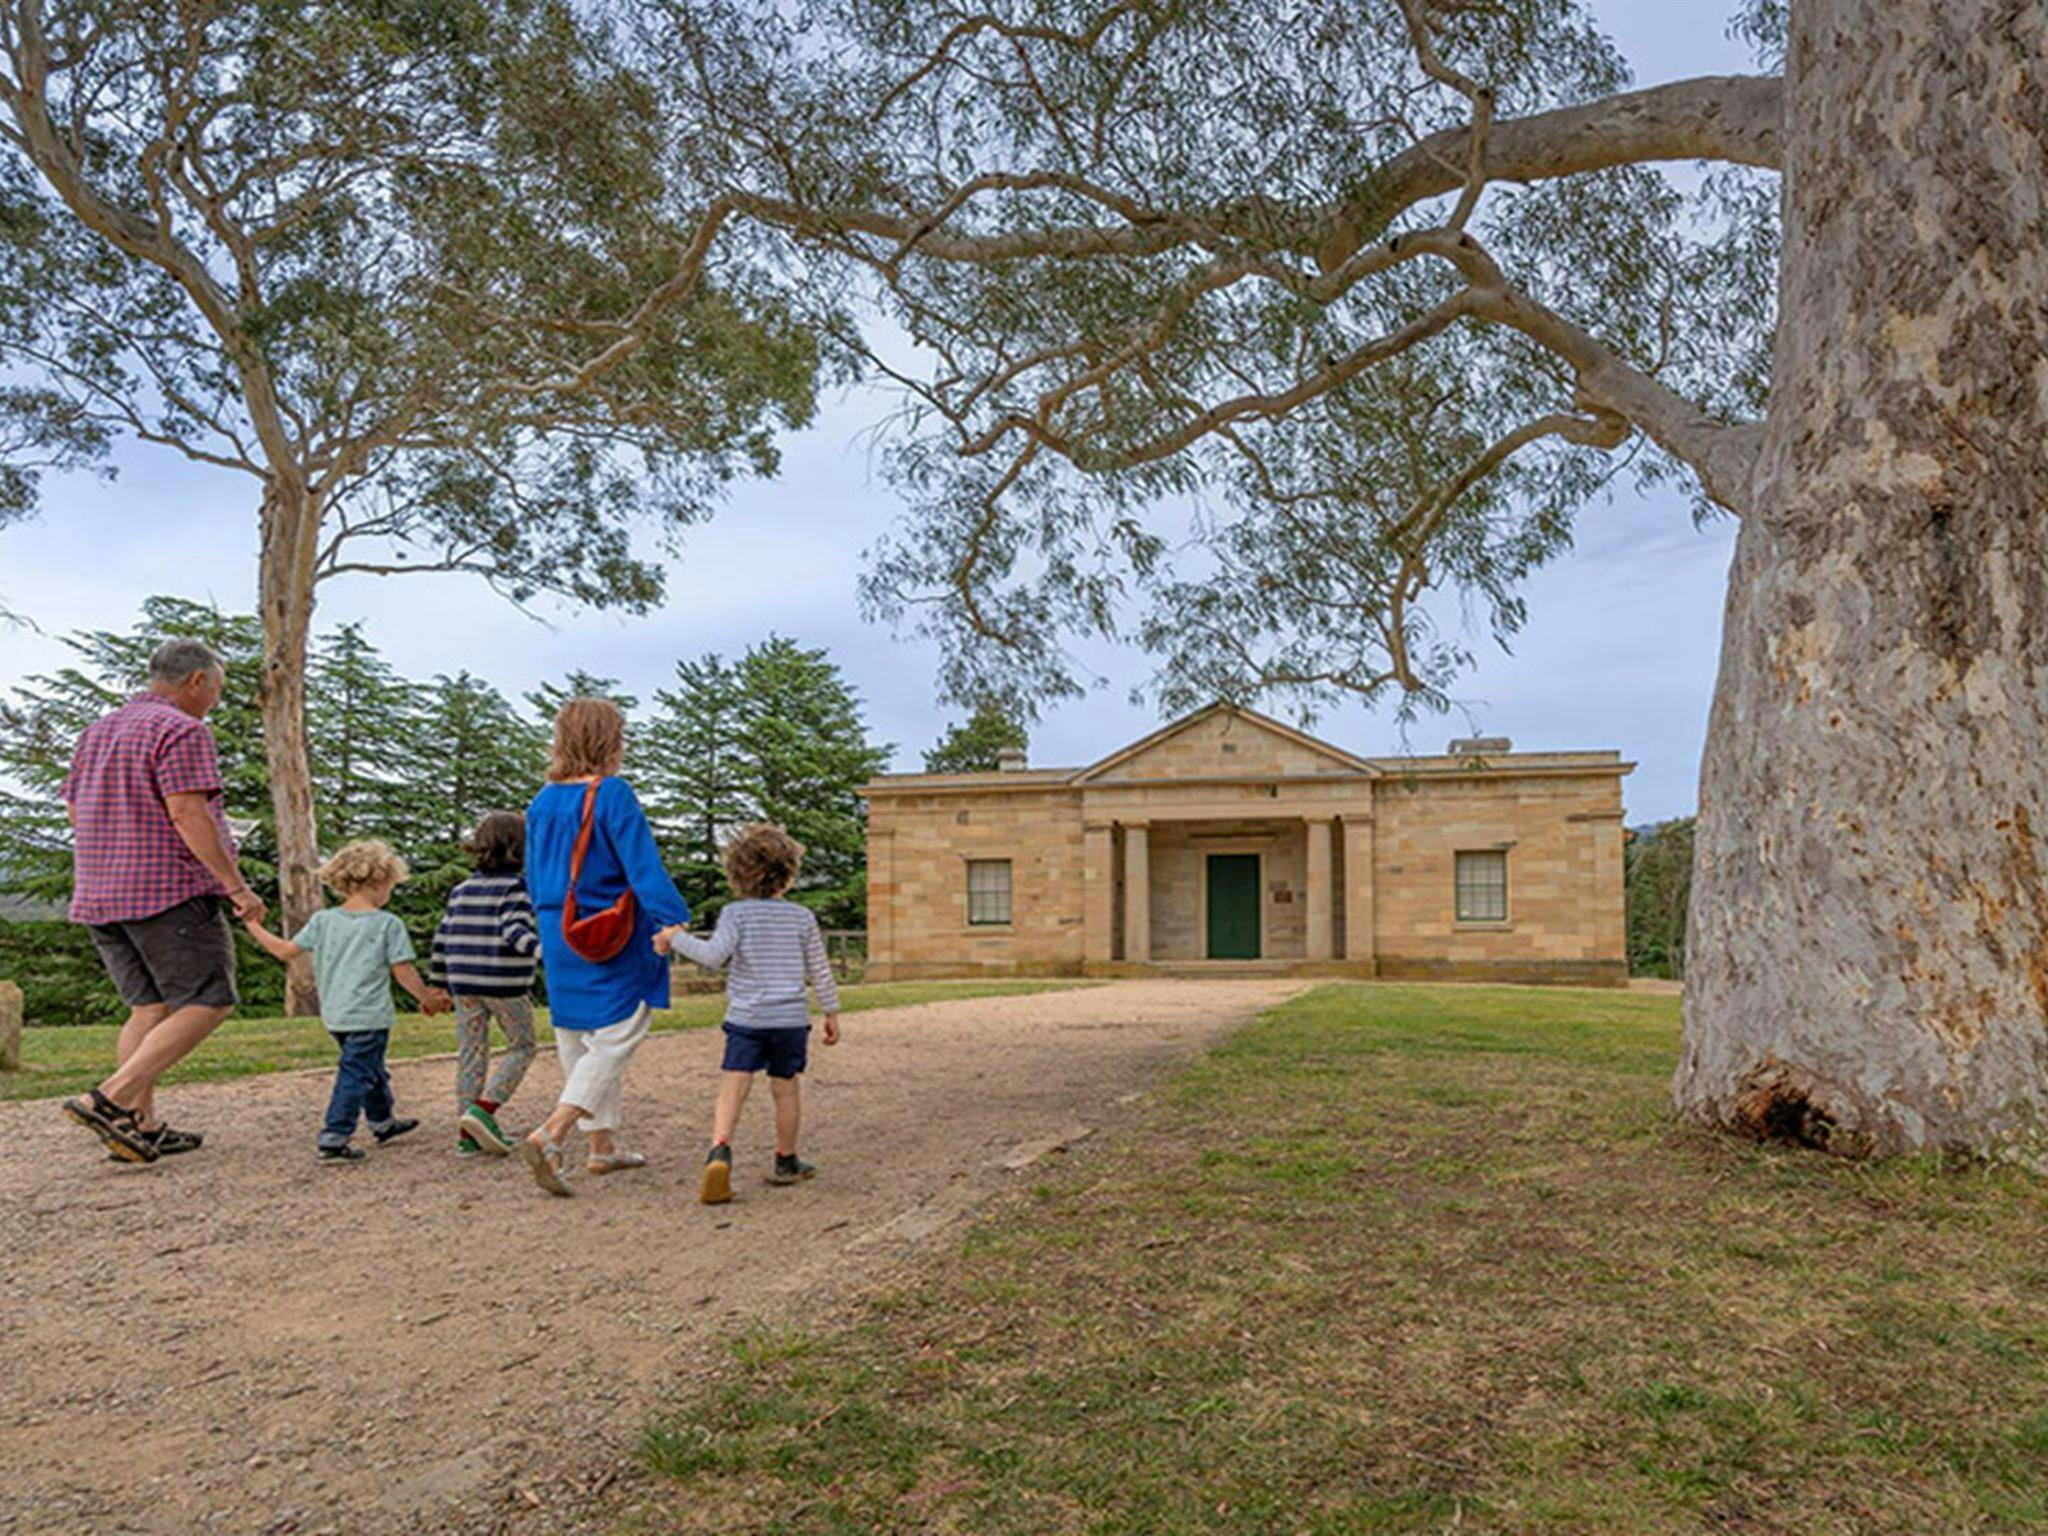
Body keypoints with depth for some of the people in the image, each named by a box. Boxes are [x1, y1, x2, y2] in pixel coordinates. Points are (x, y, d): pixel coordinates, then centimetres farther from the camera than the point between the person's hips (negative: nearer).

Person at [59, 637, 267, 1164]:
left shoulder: (98, 731, 17)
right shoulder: (182, 731, -10)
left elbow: (76, 810, 19)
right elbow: (188, 813, -19)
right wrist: (236, 885, -17)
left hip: (99, 897, 9)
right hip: (171, 893, -9)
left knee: (150, 1009, 13)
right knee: (208, 1003, -3)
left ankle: (143, 1126, 10)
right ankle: (109, 1099, -14)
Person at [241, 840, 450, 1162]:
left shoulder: (322, 920, 4)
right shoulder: (388, 924, -9)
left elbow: (286, 951, 8)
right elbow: (403, 972, -8)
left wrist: (254, 926, 21)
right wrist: (428, 998, 6)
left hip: (334, 1015, 7)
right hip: (369, 1016, -7)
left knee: (371, 1068, 22)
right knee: (355, 1075, -3)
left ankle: (384, 1122, 37)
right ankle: (334, 1139, -8)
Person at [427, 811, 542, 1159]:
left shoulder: (462, 890, 11)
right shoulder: (515, 886, -9)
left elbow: (443, 937, 13)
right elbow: (514, 930, -23)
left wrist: (437, 984, 20)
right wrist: (543, 949, -37)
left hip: (465, 985, 6)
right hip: (505, 986, -6)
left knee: (470, 1054, 10)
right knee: (522, 1047, 9)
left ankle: (467, 1135, 12)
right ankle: (483, 1110, -7)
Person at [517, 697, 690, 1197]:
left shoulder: (542, 802, 7)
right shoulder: (613, 795, -15)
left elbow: (535, 879, 15)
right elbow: (644, 868, -21)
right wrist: (678, 923, -21)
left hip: (560, 942, 8)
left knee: (578, 1041, 15)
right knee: (615, 1041, -2)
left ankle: (602, 1146, 27)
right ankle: (548, 1137, -14)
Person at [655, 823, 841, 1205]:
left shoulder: (735, 913, -2)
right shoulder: (802, 917, 4)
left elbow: (715, 955, -18)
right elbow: (819, 972, 7)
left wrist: (677, 939, -5)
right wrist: (831, 1012, 17)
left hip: (746, 1018, -1)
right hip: (791, 1018, 1)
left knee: (733, 1086, -6)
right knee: (785, 1089, 12)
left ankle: (719, 1149, -29)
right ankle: (786, 1162, 25)